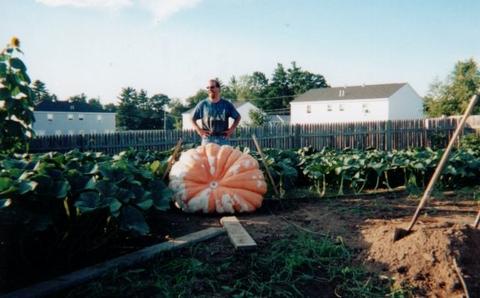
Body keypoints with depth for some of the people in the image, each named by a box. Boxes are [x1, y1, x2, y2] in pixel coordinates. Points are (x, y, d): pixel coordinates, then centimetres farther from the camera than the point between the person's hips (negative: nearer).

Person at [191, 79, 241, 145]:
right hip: (208, 139, -1)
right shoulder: (202, 104, 5)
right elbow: (192, 118, 11)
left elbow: (238, 117, 15)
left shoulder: (227, 104, 7)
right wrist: (199, 130, 0)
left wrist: (232, 129, 4)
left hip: (223, 139, 1)